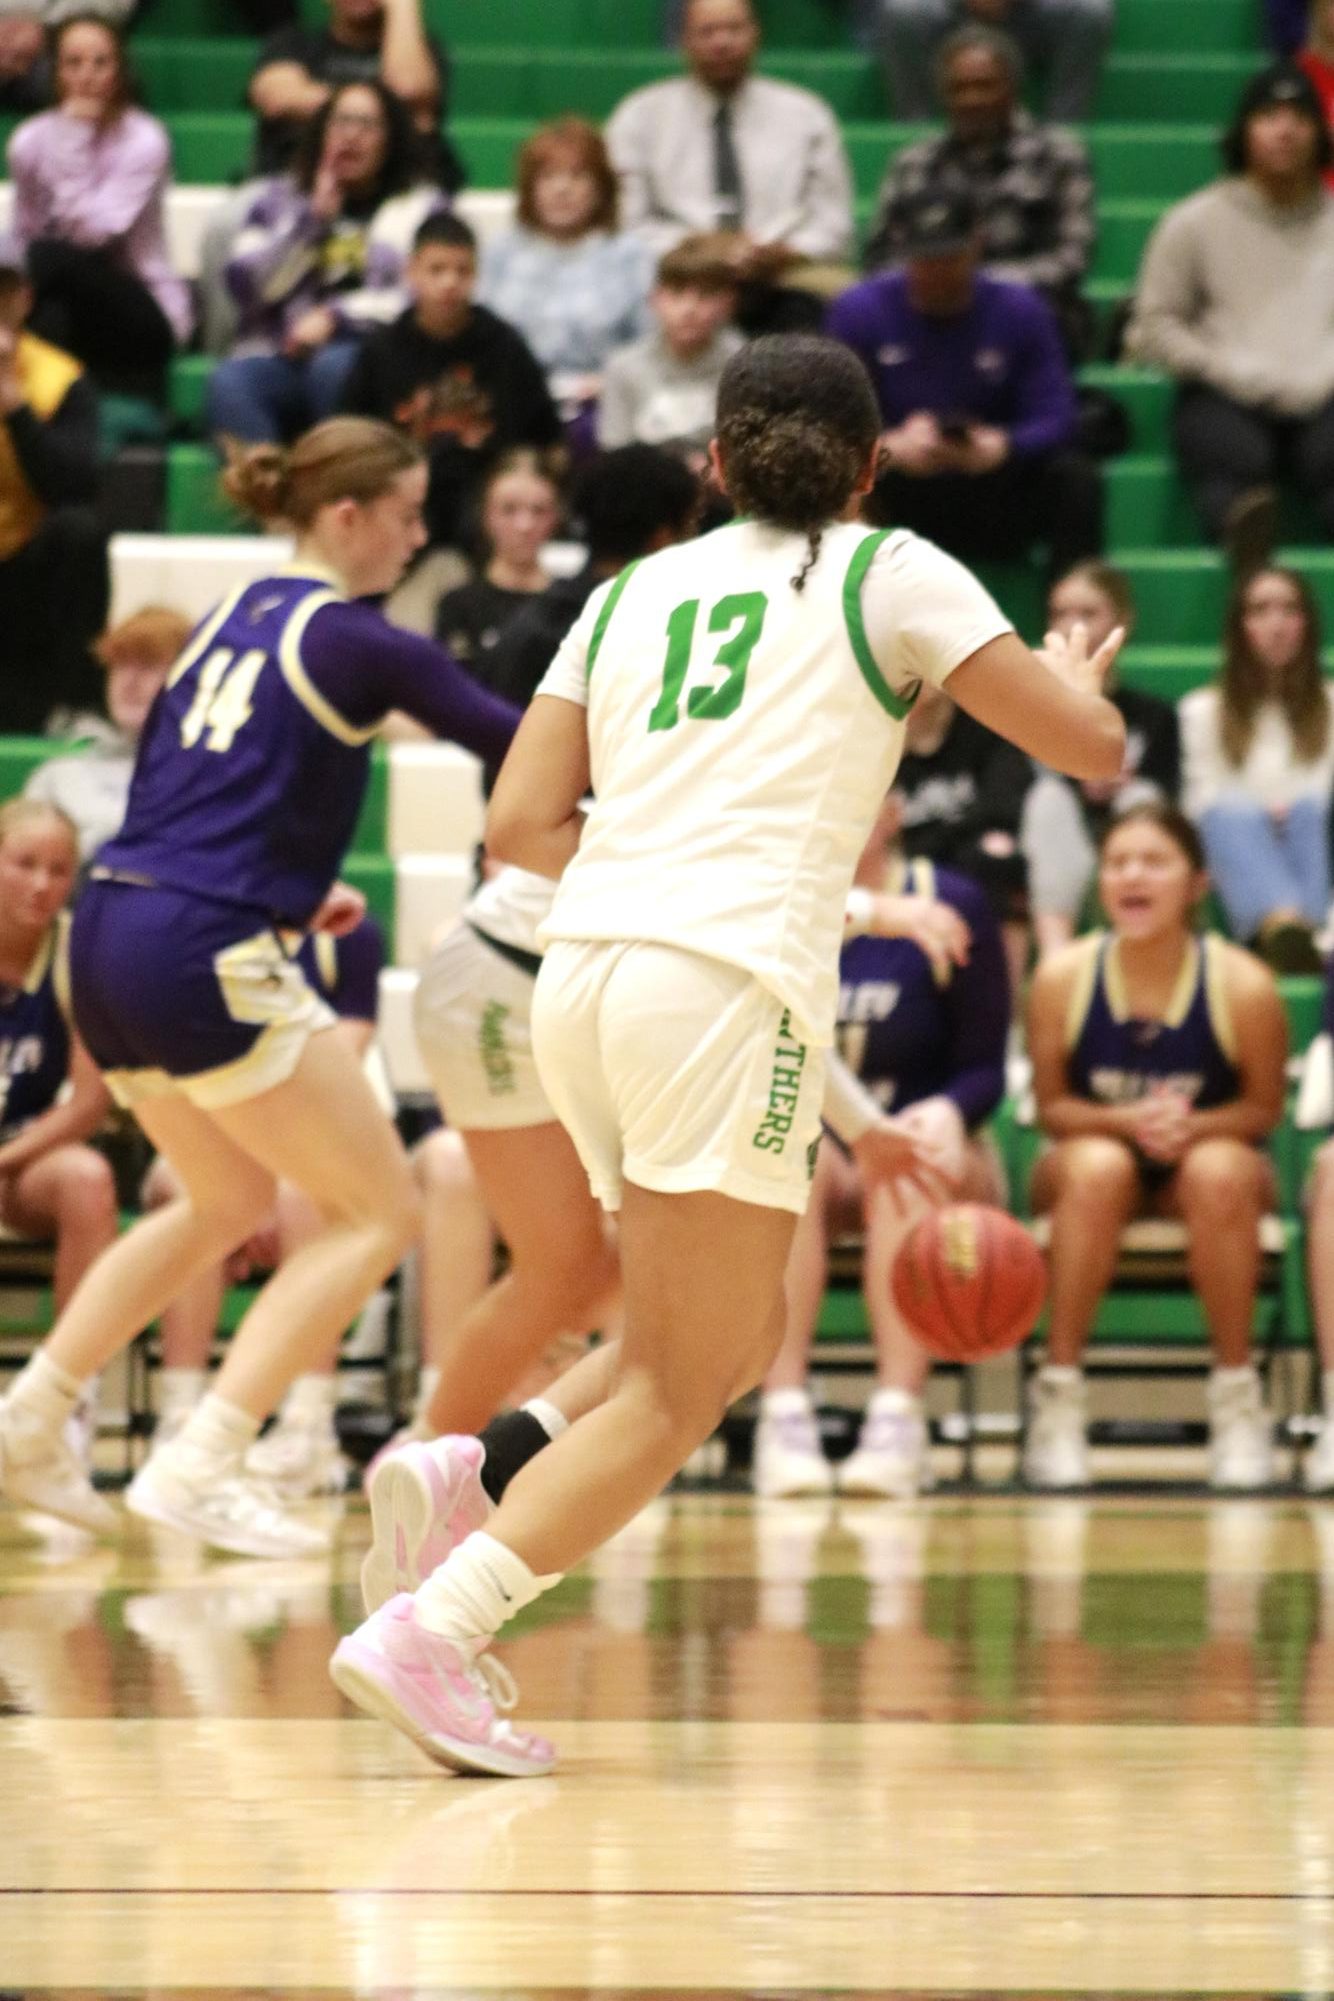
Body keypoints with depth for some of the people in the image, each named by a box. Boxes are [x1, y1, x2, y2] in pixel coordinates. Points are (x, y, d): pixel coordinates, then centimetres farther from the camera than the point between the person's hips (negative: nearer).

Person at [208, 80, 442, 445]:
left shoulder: (419, 208, 15)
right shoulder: (279, 199, 23)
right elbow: (245, 284, 8)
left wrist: (336, 317, -12)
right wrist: (313, 216, 4)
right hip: (279, 357, 2)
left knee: (334, 365, -37)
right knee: (229, 382, -32)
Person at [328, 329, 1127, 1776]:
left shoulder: (633, 589, 20)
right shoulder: (889, 575, 9)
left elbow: (520, 824, 13)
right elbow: (1092, 747, 7)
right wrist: (1073, 677, 31)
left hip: (584, 969, 6)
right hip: (731, 984, -6)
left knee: (742, 1344, 19)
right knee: (678, 1395, -4)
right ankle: (424, 1636, -17)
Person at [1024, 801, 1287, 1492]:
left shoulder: (1242, 984, -17)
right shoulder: (1062, 979, -15)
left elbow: (1263, 1108, -5)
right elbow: (1051, 1106, -5)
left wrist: (1191, 1126, -25)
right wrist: (1128, 1121, -25)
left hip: (1211, 1146, 0)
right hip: (1095, 1142, 0)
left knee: (1218, 1172, -37)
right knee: (1097, 1168, -36)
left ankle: (1237, 1396, -22)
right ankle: (1058, 1394, -28)